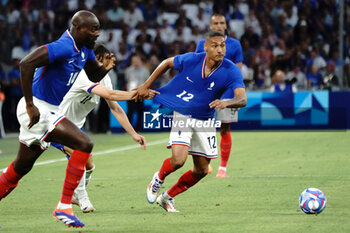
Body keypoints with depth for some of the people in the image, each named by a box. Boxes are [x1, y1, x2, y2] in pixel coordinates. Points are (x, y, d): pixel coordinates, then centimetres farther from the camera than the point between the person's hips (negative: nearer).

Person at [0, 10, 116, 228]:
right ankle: (64, 206, -14)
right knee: (84, 144, -18)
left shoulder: (85, 50, 8)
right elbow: (26, 63, -30)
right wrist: (30, 105, -28)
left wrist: (106, 67, -1)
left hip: (49, 112, 10)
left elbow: (94, 75, 23)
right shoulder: (63, 47, -22)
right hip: (38, 110, -10)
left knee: (21, 167, 17)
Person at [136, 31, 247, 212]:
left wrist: (226, 102, -52)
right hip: (182, 114, -3)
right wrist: (146, 86, 5)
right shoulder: (191, 60, -17)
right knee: (178, 160, -23)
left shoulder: (231, 71, -18)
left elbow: (242, 99, -30)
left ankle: (168, 197, 30)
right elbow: (167, 63, 3)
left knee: (201, 170, 7)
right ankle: (159, 178, 12)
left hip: (205, 120, 3)